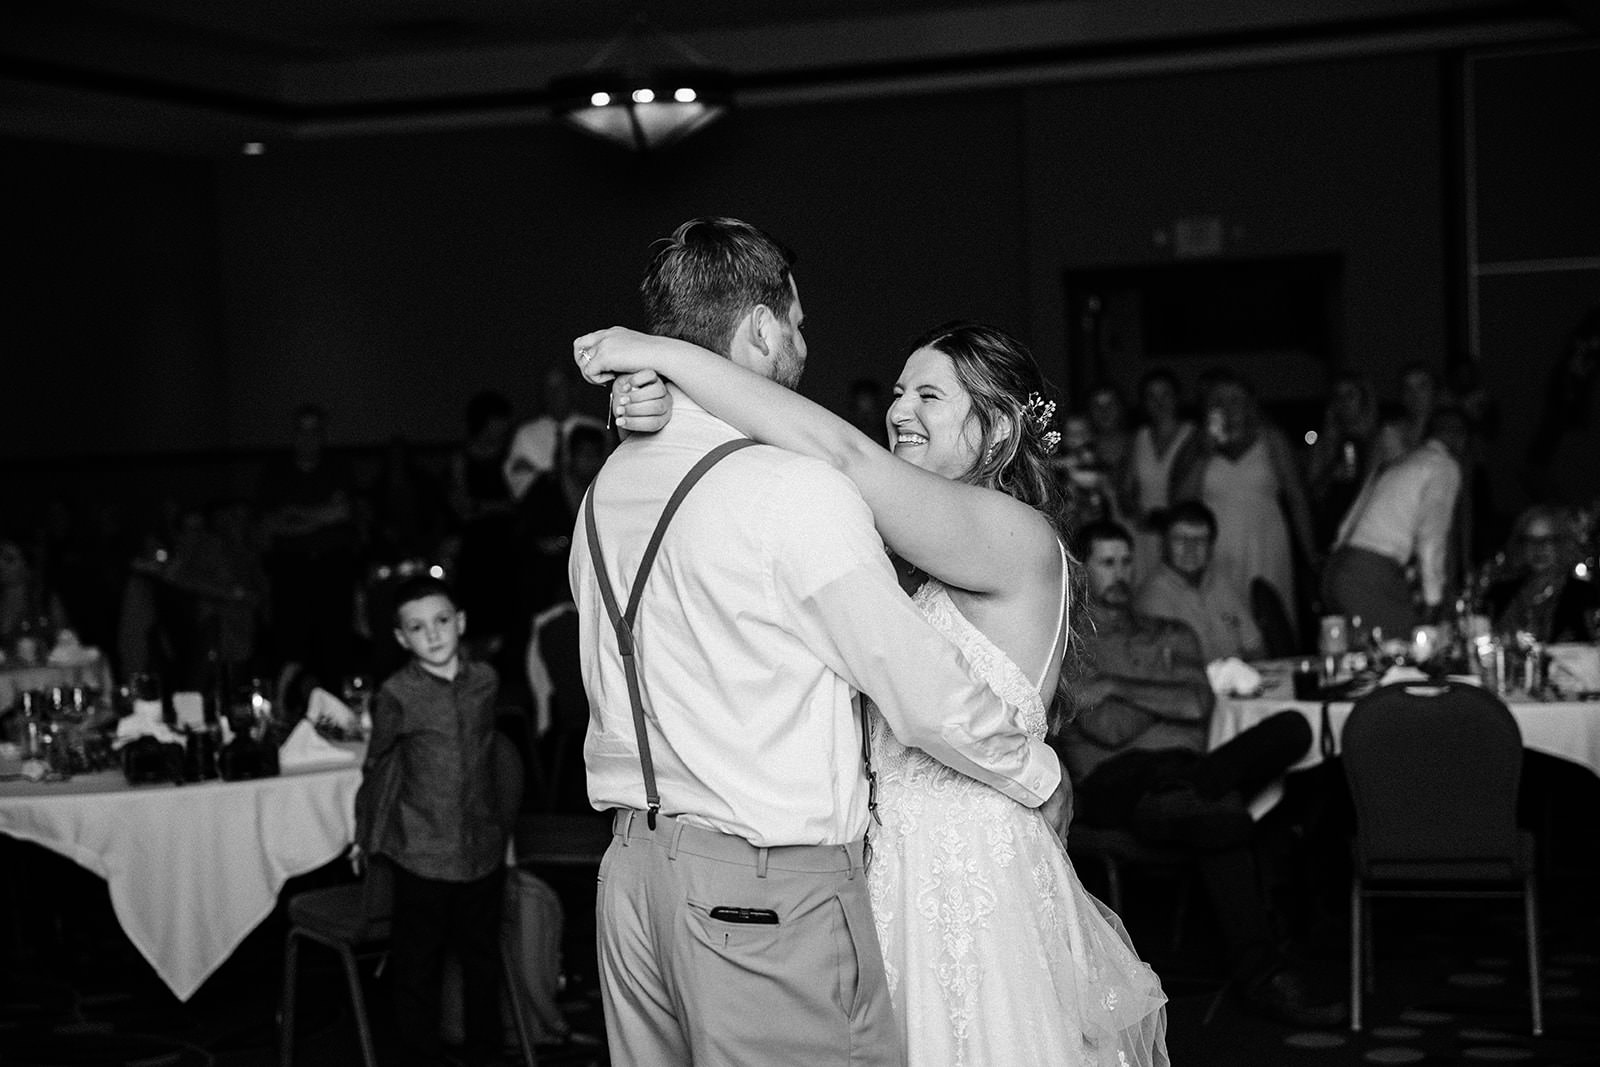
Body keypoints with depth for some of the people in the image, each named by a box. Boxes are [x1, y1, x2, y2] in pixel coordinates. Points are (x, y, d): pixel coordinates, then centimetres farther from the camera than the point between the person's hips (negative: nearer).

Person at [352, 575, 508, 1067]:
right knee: (418, 966, 5)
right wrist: (366, 837, 13)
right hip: (422, 854, -3)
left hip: (483, 849, 3)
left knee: (483, 958, 14)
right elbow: (377, 766, 5)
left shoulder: (485, 680, 1)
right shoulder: (397, 694, -8)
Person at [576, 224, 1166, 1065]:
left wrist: (669, 356, -21)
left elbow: (837, 452, -23)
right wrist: (665, 409, -13)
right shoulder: (914, 561, 12)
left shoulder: (1019, 538, -12)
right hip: (894, 874, 7)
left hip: (977, 887, -7)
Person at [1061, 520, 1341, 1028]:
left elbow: (1200, 705, 7)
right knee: (1223, 815, -36)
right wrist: (1165, 702, 2)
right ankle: (1262, 976, -36)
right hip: (1114, 780, -5)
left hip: (1183, 767, 5)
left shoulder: (1172, 636, 28)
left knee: (1291, 728, -21)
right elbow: (1104, 729, -3)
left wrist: (1122, 691, 2)